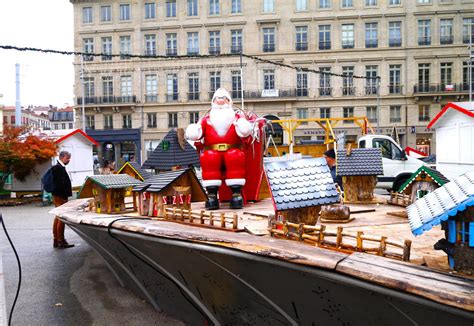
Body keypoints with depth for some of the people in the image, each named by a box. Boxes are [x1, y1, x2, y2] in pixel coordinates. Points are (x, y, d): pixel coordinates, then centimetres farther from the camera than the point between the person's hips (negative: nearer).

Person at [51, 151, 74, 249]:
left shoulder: (59, 167, 16)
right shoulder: (58, 168, -16)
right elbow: (60, 184, -22)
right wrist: (64, 197, -22)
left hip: (58, 196, 11)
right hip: (60, 196, -11)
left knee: (58, 217, 15)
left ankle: (56, 241, 22)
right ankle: (61, 241, 0)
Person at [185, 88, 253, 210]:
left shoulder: (237, 116, 16)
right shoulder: (206, 119, 17)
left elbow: (245, 131, -1)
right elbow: (195, 133, 2)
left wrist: (244, 129, -24)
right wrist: (194, 133, -21)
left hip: (232, 155, 0)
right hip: (213, 156, 0)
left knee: (235, 155, -33)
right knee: (209, 157, -32)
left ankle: (237, 194, -26)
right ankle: (211, 195, -25)